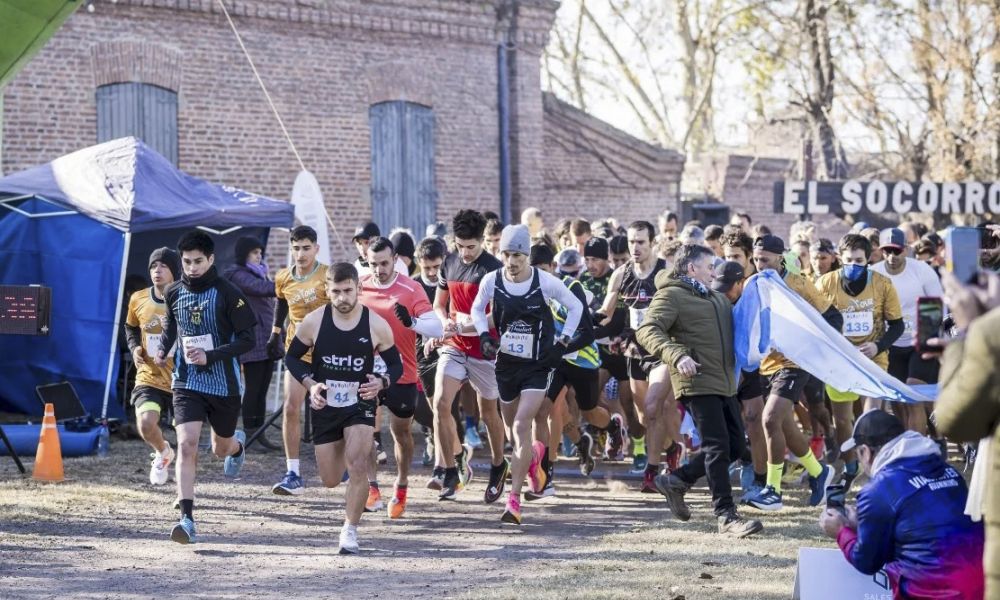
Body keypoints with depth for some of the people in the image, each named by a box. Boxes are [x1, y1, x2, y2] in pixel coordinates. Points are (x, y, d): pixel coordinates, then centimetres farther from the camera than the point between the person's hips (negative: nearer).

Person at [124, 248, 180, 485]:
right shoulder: (138, 300, 0)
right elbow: (130, 327, 19)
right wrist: (134, 347, 1)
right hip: (149, 378, 1)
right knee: (146, 424, -21)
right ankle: (163, 452, 13)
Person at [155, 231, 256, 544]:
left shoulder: (228, 294, -11)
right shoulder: (174, 293, 1)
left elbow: (247, 340, -11)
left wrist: (210, 356, -22)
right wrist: (163, 350, 5)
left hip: (224, 383, -1)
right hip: (186, 382, 1)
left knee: (221, 448, 17)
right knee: (186, 445, -17)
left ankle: (237, 445, 58)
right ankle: (186, 519, -21)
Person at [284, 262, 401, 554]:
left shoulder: (377, 325, -11)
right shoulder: (313, 322, -9)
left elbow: (396, 365, 1)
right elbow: (292, 357, 4)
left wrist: (381, 383, -20)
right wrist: (309, 383, -13)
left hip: (360, 403, -2)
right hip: (325, 405, 2)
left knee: (357, 465, -21)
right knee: (331, 480, 9)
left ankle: (350, 530, -6)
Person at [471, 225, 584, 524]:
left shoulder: (546, 282, -12)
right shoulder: (491, 281, -6)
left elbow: (576, 307, 4)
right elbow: (477, 309, 13)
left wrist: (563, 341, -3)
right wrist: (484, 336, -4)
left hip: (538, 365, -4)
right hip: (506, 362, 4)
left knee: (521, 426, -17)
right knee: (512, 427, 16)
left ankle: (514, 499, -16)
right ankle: (534, 455, 53)